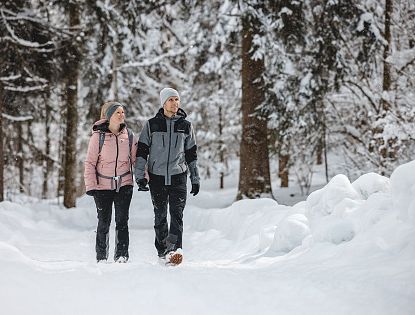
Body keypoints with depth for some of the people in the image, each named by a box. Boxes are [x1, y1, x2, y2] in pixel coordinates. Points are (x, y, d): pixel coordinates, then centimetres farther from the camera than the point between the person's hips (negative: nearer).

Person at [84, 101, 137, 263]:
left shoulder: (129, 136, 2)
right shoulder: (98, 136, -6)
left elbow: (136, 159, 10)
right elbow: (90, 163, -3)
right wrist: (90, 185, -8)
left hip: (124, 184, 2)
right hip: (103, 186, -1)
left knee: (122, 220, -4)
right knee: (104, 222, 4)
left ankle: (122, 255, 2)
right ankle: (101, 257, 16)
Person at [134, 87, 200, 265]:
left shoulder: (185, 126, 9)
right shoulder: (151, 125, 4)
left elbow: (192, 154, 15)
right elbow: (141, 152, 3)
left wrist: (195, 178, 12)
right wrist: (140, 176, -6)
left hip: (178, 176, 0)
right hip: (157, 177, 0)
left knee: (177, 213, -14)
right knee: (160, 216, 5)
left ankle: (175, 248, -24)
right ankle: (162, 252, 14)